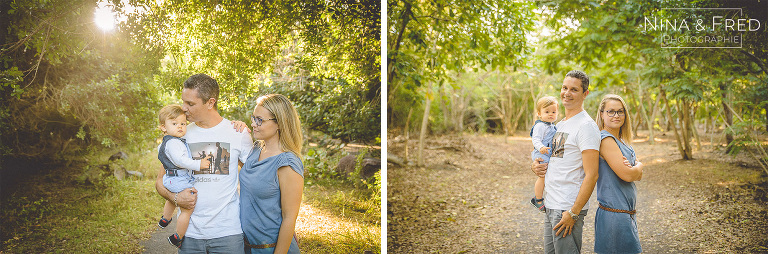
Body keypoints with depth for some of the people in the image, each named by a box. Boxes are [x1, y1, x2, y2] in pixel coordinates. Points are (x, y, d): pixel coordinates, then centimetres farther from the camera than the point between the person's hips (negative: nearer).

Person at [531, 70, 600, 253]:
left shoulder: (586, 125, -12)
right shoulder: (560, 124, 16)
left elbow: (591, 175, -18)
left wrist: (573, 213, -21)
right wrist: (535, 165, 5)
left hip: (568, 208, -9)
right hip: (551, 205, 9)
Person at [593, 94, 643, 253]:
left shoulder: (622, 141, 15)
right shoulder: (605, 139, -14)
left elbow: (639, 176, 11)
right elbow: (627, 175, -19)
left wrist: (632, 169, -11)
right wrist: (639, 166, 2)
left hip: (626, 212, 9)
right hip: (614, 214, -9)